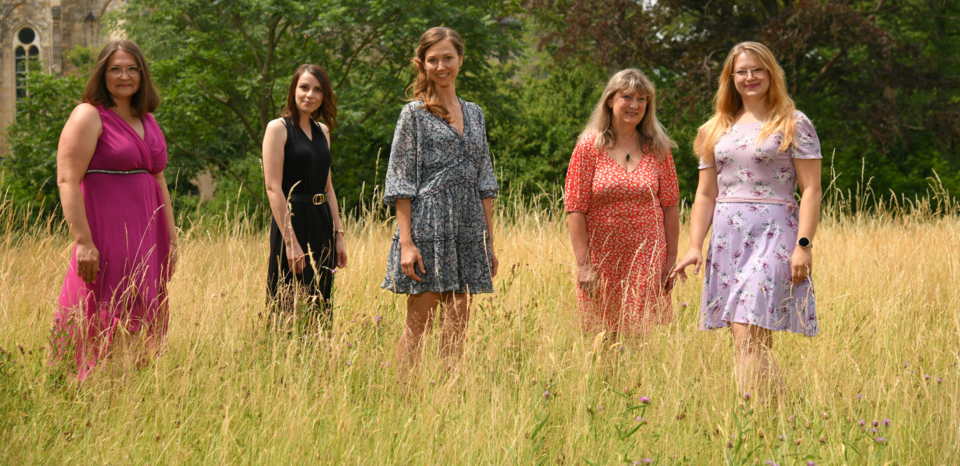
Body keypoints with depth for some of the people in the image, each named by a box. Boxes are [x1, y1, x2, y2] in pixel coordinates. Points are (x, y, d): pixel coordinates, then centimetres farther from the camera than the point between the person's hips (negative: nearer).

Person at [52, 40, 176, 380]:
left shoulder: (147, 121, 17)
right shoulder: (89, 116, -6)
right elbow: (67, 180, -14)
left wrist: (171, 239, 17)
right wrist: (83, 241, -22)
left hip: (146, 239, 7)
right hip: (106, 237, -7)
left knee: (140, 328, 7)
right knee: (105, 329, -7)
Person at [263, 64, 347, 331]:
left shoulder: (322, 131, 14)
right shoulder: (279, 128, -6)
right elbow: (273, 187, -13)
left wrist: (338, 235, 12)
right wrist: (290, 240, -19)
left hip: (322, 225, 7)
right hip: (292, 222, -7)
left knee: (319, 307, 9)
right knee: (291, 309, -5)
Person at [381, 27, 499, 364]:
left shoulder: (474, 114, 15)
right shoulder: (414, 114, 0)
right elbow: (401, 184, -5)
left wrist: (490, 243, 12)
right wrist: (406, 243, -14)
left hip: (468, 233, 5)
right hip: (428, 229, -5)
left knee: (457, 330, 5)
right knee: (417, 327, -3)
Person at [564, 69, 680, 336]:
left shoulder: (658, 149, 5)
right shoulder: (589, 146, -2)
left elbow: (670, 207, 7)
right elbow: (575, 208, -5)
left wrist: (671, 261, 3)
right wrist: (583, 264, -10)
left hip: (647, 258, 1)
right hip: (602, 259, -1)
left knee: (638, 333, -6)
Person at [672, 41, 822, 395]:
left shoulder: (795, 125, 2)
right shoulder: (716, 130, 16)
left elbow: (811, 190, -3)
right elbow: (706, 194, 16)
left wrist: (804, 245, -13)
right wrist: (695, 246, 5)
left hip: (772, 233, -5)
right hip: (726, 236, 5)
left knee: (748, 337, -16)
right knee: (756, 345, 4)